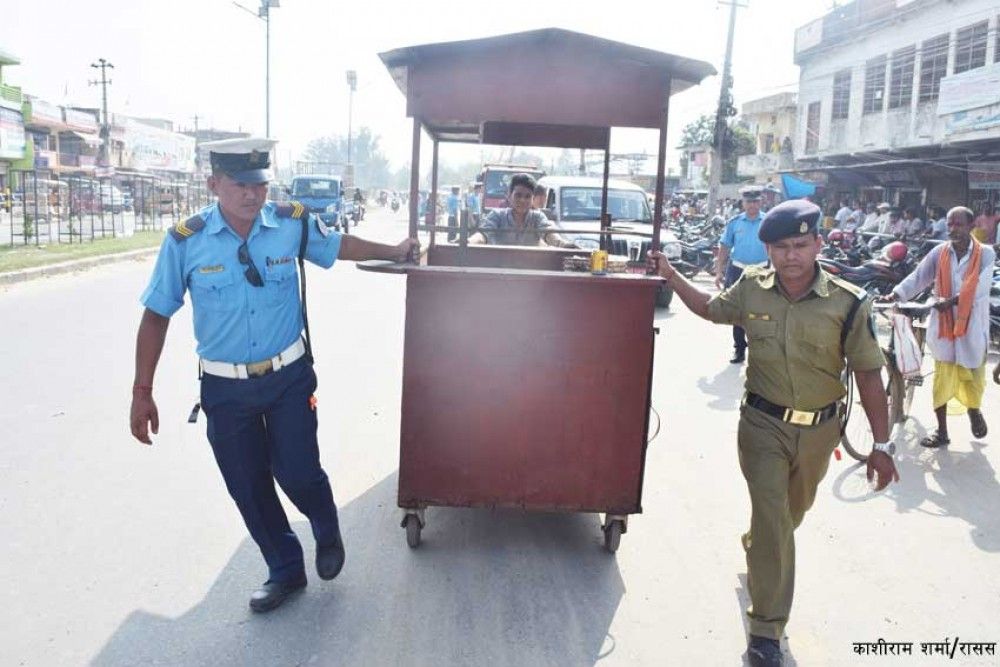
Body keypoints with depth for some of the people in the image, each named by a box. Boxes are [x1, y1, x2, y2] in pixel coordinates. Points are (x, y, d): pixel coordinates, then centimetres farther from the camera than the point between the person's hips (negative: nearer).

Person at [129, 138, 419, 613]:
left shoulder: (293, 224, -8)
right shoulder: (185, 241, -11)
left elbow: (339, 245, 14)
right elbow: (157, 315, -3)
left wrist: (393, 252, 18)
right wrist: (142, 392, -2)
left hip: (289, 377, 0)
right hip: (225, 387, 1)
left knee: (297, 472, -1)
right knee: (248, 488, 9)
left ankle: (328, 534, 34)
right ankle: (285, 570, 32)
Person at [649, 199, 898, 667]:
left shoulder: (847, 302, -15)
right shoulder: (752, 288, -9)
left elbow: (868, 374, -9)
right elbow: (711, 309, 13)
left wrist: (881, 445, -8)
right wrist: (670, 275, 5)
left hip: (818, 428, 1)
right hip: (763, 423, -1)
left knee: (793, 511, 23)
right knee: (772, 517, -6)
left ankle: (757, 549, 57)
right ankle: (767, 628, 5)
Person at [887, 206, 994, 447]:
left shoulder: (985, 254, -5)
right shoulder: (939, 252, 0)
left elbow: (979, 287, -16)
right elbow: (918, 277, -8)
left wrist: (951, 300, -31)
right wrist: (896, 294, -25)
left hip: (972, 324, -1)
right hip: (944, 323, 1)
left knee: (973, 375, 13)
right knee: (942, 378, 4)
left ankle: (974, 409, 46)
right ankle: (942, 431, 15)